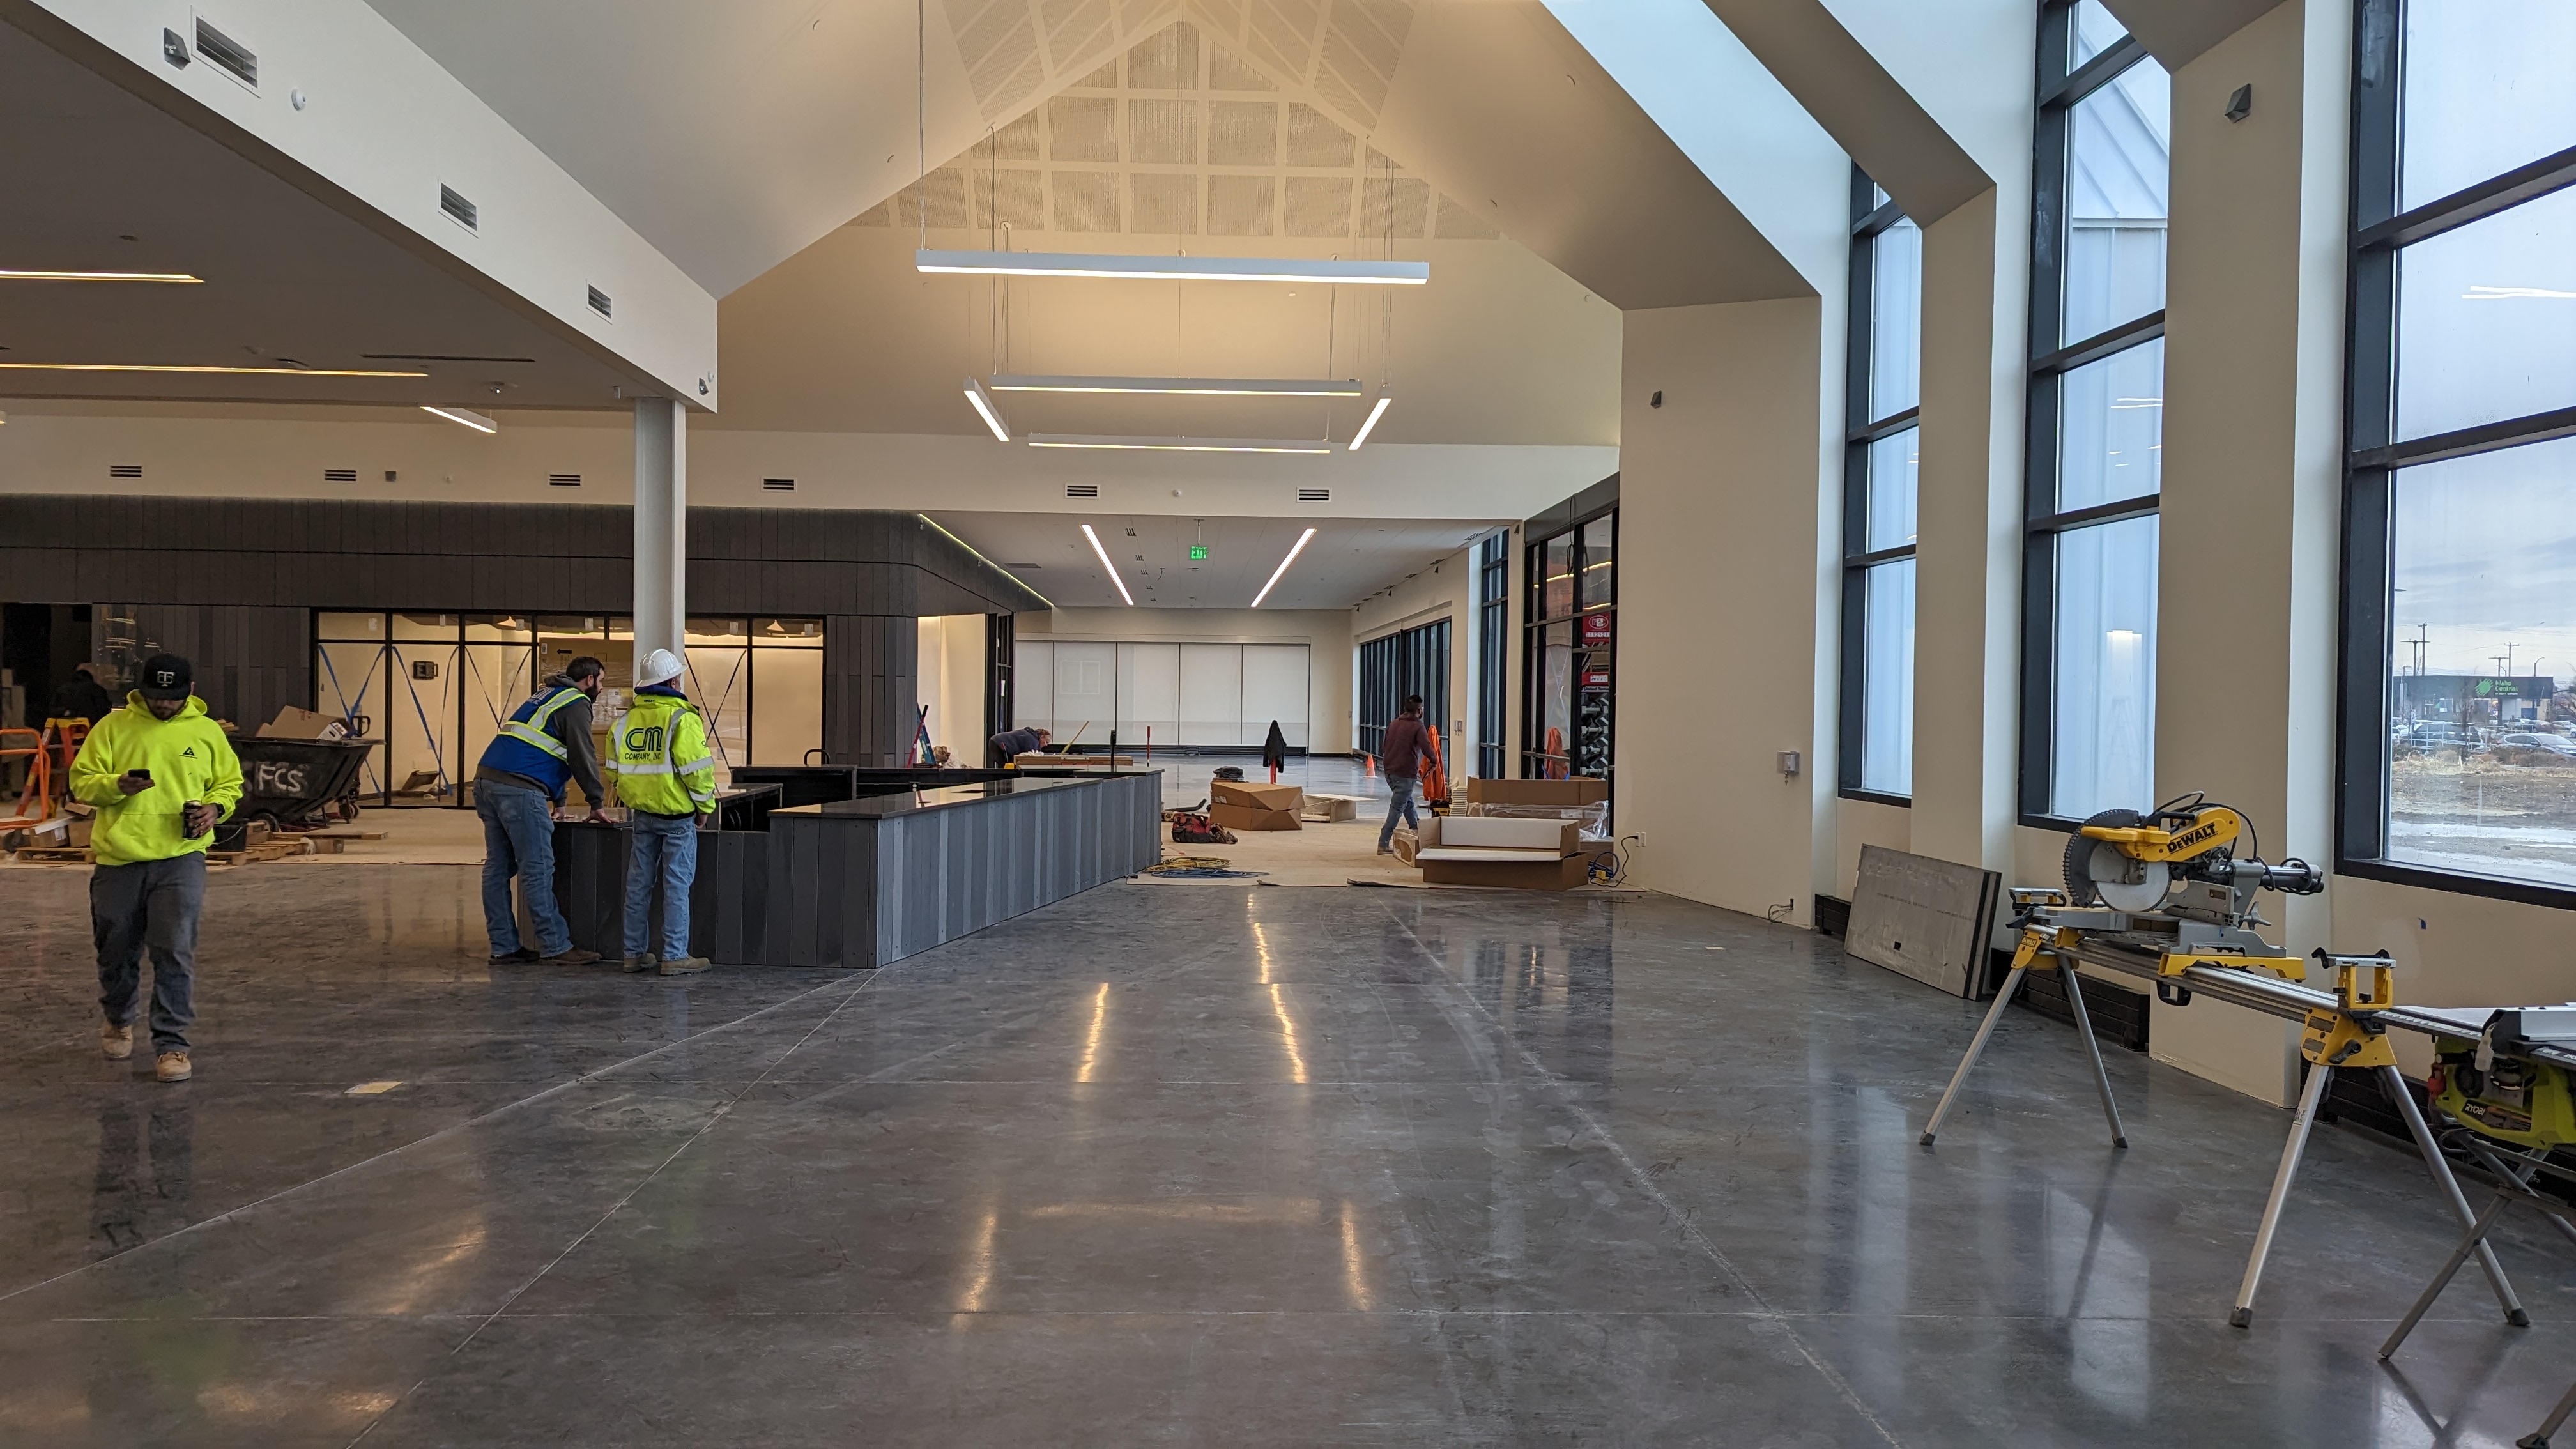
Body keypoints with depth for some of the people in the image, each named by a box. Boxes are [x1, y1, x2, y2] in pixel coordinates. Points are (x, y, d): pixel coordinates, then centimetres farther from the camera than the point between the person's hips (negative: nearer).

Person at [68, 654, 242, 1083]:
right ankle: (118, 1021, 41)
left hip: (181, 858, -1)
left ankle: (171, 1043, -1)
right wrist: (117, 785, -17)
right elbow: (81, 781, 4)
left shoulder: (207, 732, 7)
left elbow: (230, 783, 16)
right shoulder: (113, 726, 4)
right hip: (119, 859, 1)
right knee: (116, 951, 14)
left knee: (175, 951, -9)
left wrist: (215, 807, -5)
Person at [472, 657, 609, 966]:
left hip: (487, 779, 10)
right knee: (537, 870, -6)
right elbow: (583, 758, -6)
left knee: (498, 867, 10)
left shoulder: (545, 696, 28)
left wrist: (558, 800, 32)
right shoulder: (576, 703, -1)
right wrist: (596, 803, 4)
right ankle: (556, 946, -3)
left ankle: (504, 946, 15)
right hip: (519, 789, -10)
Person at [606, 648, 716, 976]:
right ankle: (674, 956, 0)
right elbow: (696, 768, -16)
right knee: (677, 885, -1)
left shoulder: (627, 719, 7)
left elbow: (614, 768, 12)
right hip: (677, 814, -6)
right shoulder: (682, 718, -13)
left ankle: (635, 952, 17)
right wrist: (705, 806, -4)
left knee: (639, 883, 12)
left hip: (642, 813, 6)